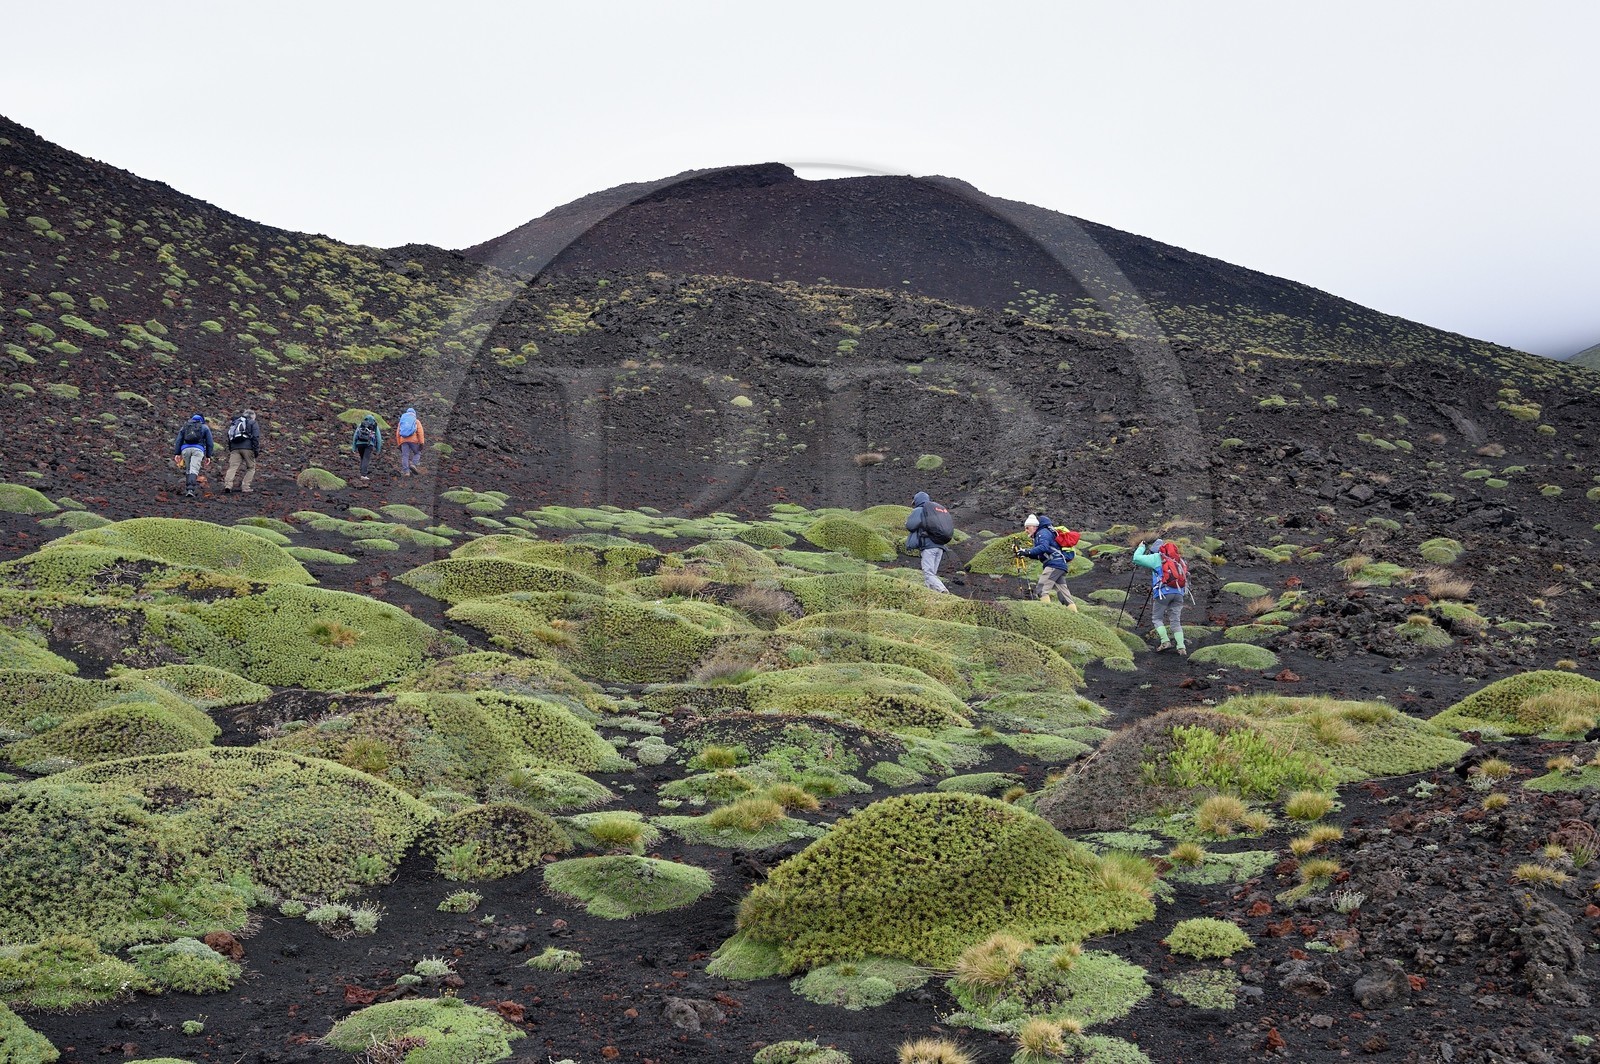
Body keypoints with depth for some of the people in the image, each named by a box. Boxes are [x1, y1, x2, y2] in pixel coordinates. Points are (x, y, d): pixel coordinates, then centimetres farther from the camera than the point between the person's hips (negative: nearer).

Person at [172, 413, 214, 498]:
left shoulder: (185, 427, 24)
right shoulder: (205, 427, 18)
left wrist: (177, 454, 7)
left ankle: (187, 489, 13)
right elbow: (209, 442, 11)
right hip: (198, 450, -3)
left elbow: (179, 440, 13)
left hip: (185, 449, 3)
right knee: (194, 470, -13)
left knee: (187, 470, 18)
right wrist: (208, 456, 13)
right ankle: (190, 490, -30)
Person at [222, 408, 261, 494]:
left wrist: (230, 450, 27)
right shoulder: (253, 423, 10)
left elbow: (229, 437, 26)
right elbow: (256, 438, -3)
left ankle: (227, 485, -23)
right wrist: (256, 450, -5)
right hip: (247, 448, -4)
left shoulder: (234, 423, 28)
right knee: (251, 468, 8)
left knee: (232, 467, -5)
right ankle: (245, 487, -2)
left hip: (234, 448, 4)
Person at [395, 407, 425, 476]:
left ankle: (405, 471, -9)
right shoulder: (416, 421, 14)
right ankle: (414, 464, -10)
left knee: (405, 456, 1)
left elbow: (397, 434, 17)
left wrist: (399, 444, 20)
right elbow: (420, 432, 0)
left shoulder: (401, 421, 23)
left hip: (403, 440, 2)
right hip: (413, 440, -2)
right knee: (417, 453, 13)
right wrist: (421, 443, -4)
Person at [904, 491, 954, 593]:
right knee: (932, 573, 12)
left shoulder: (919, 511, 0)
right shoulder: (940, 509, 22)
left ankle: (943, 591, -30)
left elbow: (910, 526, -9)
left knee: (928, 574, -11)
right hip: (940, 547, 7)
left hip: (929, 546, -7)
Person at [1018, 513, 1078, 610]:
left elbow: (1044, 547, -23)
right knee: (1063, 593, 8)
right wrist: (1026, 553, 10)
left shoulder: (1043, 533, -4)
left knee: (1041, 590, -16)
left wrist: (1028, 552, -26)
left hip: (1055, 564, -11)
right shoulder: (1038, 535, 26)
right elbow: (1040, 555, 23)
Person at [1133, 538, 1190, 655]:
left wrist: (1141, 547, 25)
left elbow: (1136, 559, 6)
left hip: (1164, 591, -5)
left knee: (1157, 618, 10)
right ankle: (1181, 648, -3)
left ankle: (1165, 642, -6)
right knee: (1175, 621, 9)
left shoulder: (1157, 557, 8)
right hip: (1179, 593, 5)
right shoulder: (1177, 559, 25)